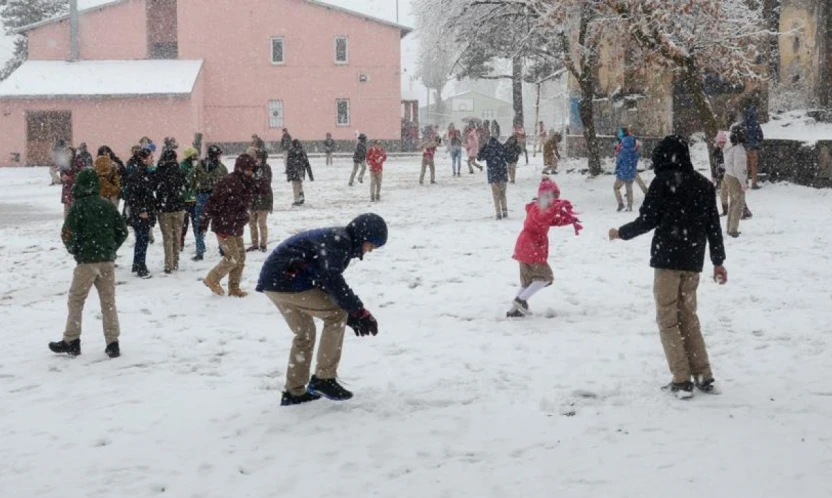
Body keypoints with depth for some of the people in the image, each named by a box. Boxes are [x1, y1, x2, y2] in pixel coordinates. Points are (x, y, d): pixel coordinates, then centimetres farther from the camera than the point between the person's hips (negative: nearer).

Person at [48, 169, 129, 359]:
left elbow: (68, 234, -13)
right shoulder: (108, 206, 6)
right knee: (108, 302, 8)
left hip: (86, 260, -4)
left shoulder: (78, 207, -9)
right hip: (108, 261, 4)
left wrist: (74, 250, 5)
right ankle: (113, 343, 6)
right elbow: (123, 231, 9)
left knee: (76, 301, 8)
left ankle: (71, 341, 12)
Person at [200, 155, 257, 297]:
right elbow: (214, 202, -21)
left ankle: (234, 288, 21)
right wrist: (204, 220, -20)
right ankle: (212, 279, 10)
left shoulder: (248, 184, 7)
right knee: (233, 257, -8)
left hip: (236, 227, 9)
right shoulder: (228, 183, -21)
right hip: (223, 227, -9)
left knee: (241, 257, 10)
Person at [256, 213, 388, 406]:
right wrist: (360, 312, -24)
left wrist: (350, 313, 16)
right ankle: (323, 379, -5)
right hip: (286, 280, -11)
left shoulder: (340, 242, 19)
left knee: (305, 333, 21)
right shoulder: (338, 241, -13)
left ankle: (294, 392, 27)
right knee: (336, 315, -9)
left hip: (274, 281, 11)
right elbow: (332, 281, -26)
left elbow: (326, 281, 24)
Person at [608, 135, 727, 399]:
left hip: (668, 259, -6)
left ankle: (681, 380, -2)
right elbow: (713, 226, 12)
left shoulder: (663, 182, -9)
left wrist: (620, 233, 7)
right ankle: (703, 376, 14)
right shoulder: (704, 185, 10)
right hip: (693, 261, 6)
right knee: (688, 316, 16)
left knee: (668, 319, 1)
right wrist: (718, 261, 19)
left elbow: (647, 221, -10)